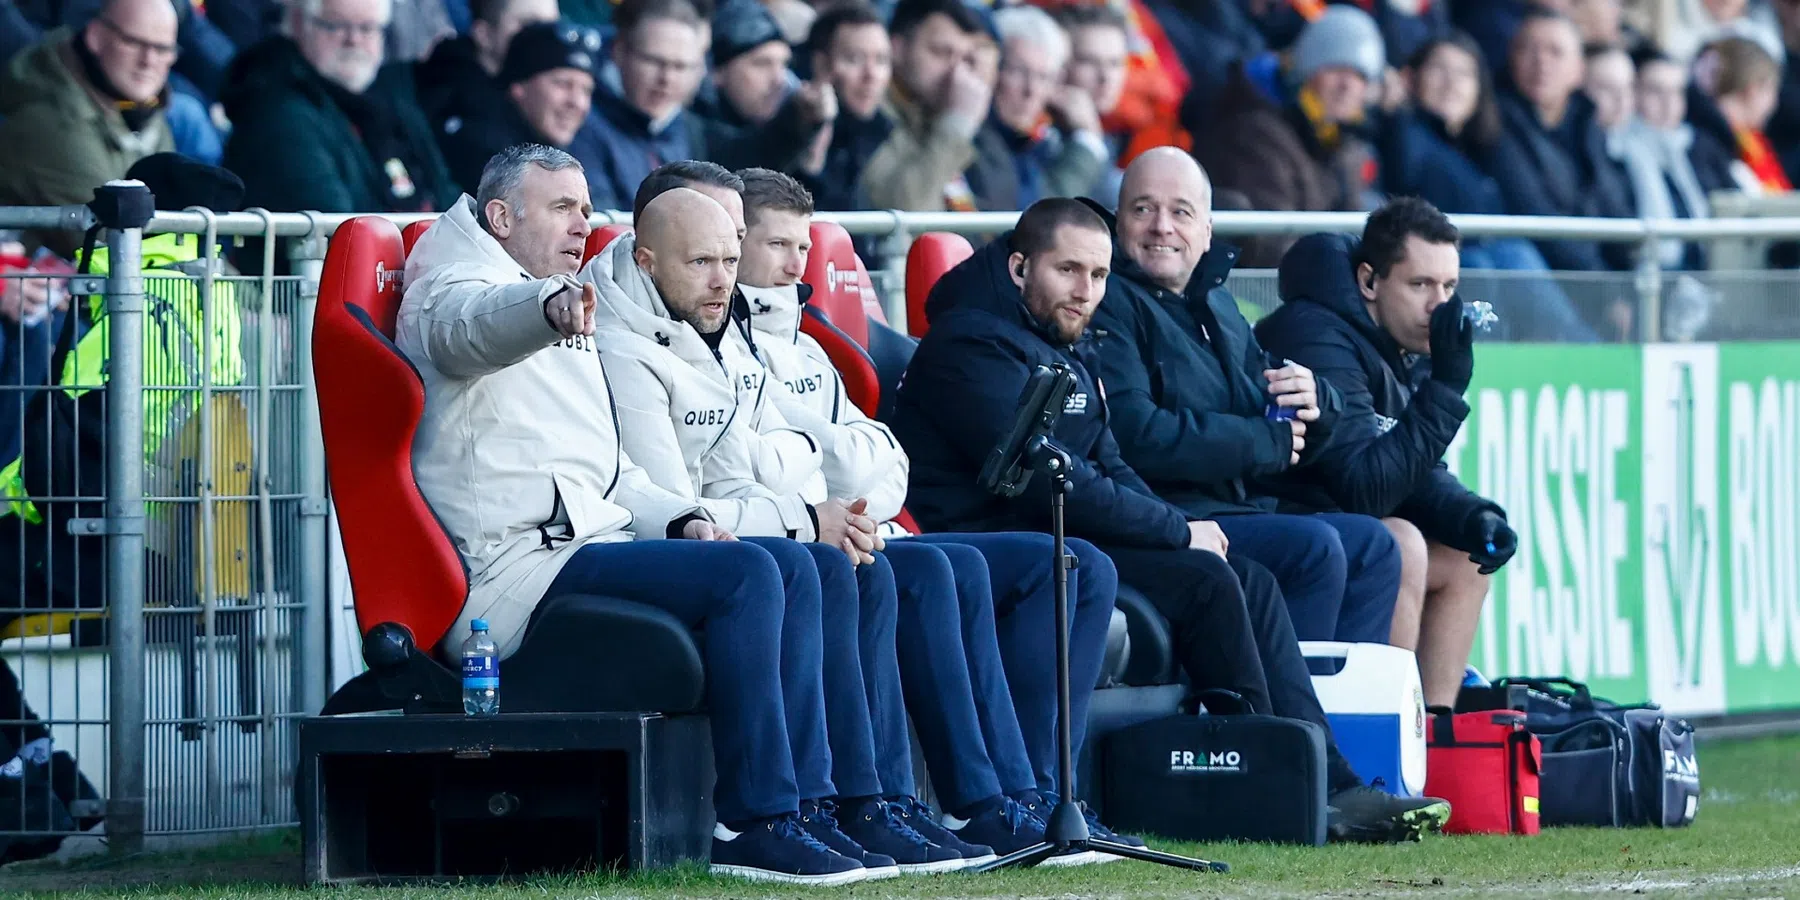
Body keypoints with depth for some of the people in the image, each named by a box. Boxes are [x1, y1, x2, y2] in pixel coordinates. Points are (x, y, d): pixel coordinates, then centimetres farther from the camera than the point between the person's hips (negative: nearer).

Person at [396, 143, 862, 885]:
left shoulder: (569, 320, 30)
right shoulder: (451, 288, 0)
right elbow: (468, 325, -28)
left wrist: (678, 520, 10)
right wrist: (546, 304, -52)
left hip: (587, 549, 10)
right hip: (517, 568, -10)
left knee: (794, 574, -1)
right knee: (746, 574, -24)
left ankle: (805, 795, -5)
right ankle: (754, 824, -26)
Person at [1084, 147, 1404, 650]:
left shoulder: (1217, 306, 21)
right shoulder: (1110, 303, -9)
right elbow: (1135, 436, -23)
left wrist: (1314, 405, -3)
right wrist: (1266, 441, -12)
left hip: (1238, 512, 10)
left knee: (1372, 544, 7)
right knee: (1314, 547, -22)